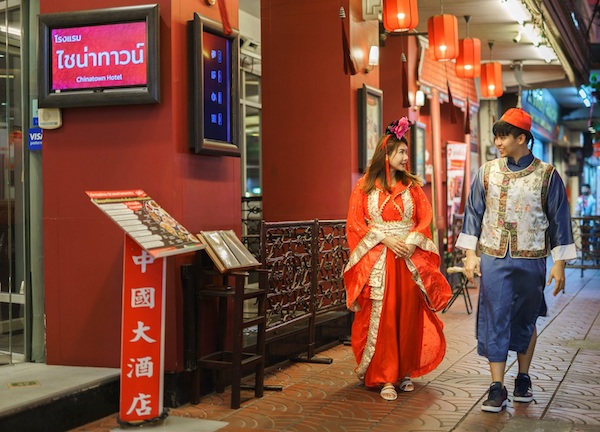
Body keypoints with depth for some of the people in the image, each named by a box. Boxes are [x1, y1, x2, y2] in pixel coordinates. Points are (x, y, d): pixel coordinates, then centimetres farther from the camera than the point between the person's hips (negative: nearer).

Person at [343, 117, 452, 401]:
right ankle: (385, 378, 0)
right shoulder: (365, 186, 3)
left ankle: (405, 372, 14)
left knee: (408, 316, 2)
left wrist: (411, 242, -11)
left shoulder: (412, 186, 11)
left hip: (410, 259, 3)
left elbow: (424, 218, 7)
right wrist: (386, 239, -11)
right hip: (378, 260, -2)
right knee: (381, 318, -5)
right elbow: (355, 223, -1)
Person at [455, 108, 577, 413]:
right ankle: (497, 388, 3)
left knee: (525, 321, 11)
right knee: (495, 320, -2)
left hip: (530, 262, -1)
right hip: (493, 260, 1)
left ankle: (523, 379, 27)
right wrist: (470, 254, 1)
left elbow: (559, 220, 0)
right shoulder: (487, 172, 2)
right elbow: (474, 212, 6)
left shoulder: (547, 175, -3)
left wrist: (559, 264, -2)